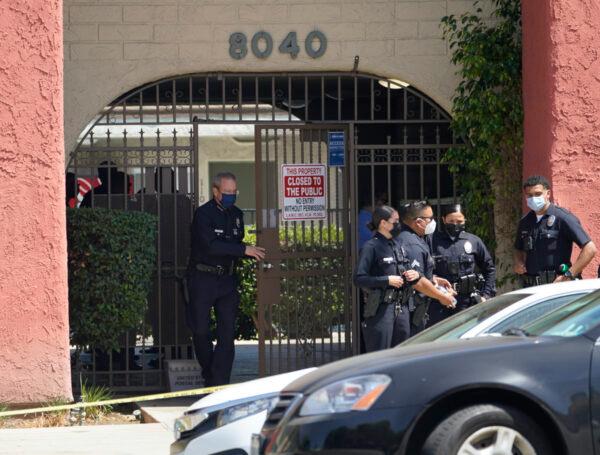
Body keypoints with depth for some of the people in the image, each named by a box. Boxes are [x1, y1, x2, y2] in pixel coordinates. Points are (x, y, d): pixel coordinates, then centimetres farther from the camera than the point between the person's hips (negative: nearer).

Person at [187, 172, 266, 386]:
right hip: (203, 279, -5)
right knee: (200, 330, 1)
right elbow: (211, 246, -22)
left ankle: (220, 383, 0)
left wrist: (253, 254, 0)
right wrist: (245, 250, -25)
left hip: (227, 279, 5)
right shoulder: (203, 214, -10)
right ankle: (209, 374, 20)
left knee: (227, 332, -1)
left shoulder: (236, 214, 12)